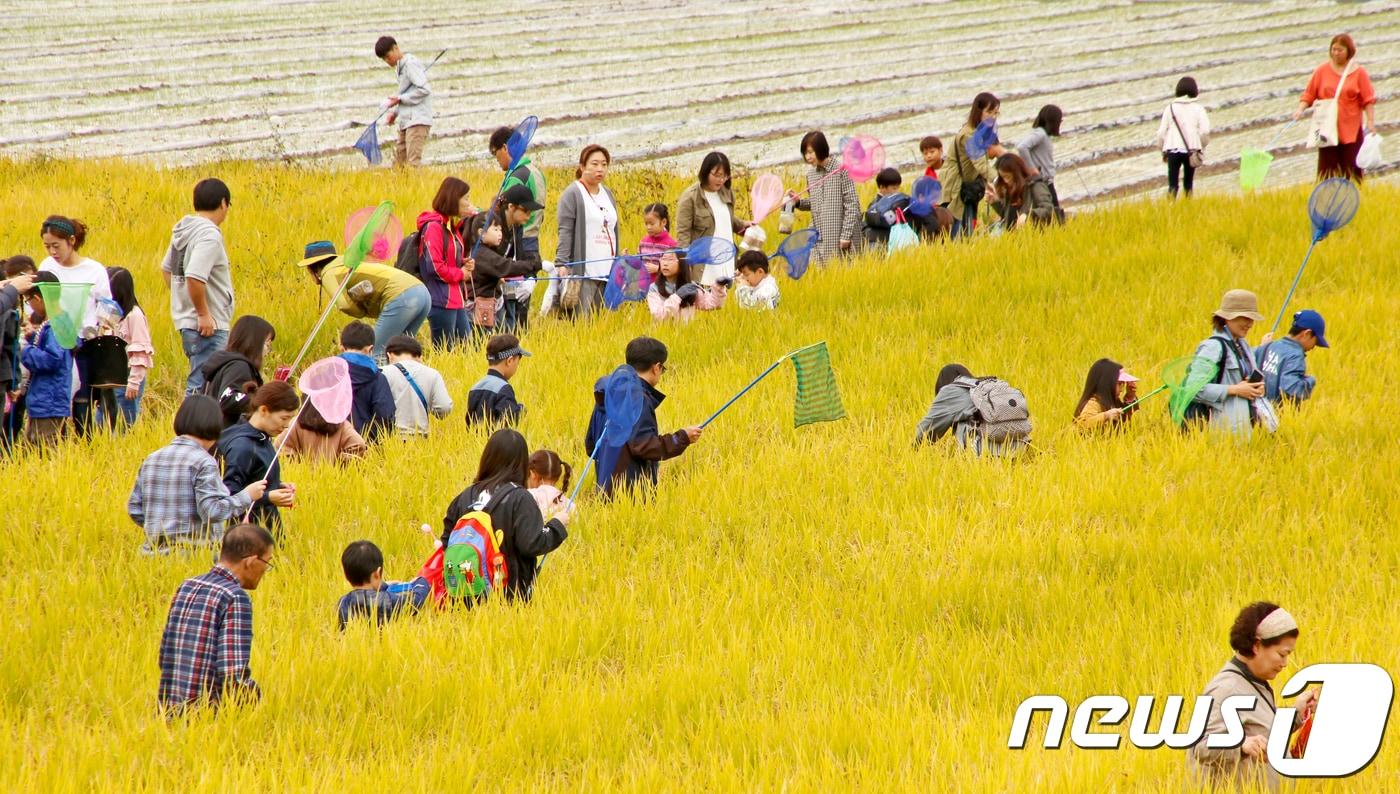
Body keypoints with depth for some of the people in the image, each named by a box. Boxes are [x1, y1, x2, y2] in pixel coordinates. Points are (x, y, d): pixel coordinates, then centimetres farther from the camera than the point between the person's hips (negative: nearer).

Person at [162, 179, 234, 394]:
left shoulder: (183, 230, 12)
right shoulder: (209, 235, -17)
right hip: (209, 327, -10)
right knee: (202, 388, -9)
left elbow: (167, 268, 26)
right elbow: (194, 277, -28)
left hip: (186, 321, 10)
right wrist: (203, 314, -19)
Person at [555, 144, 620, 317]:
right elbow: (565, 232, -8)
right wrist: (562, 264, -17)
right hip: (582, 270, -7)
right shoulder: (572, 194, -2)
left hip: (607, 270, 7)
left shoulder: (607, 194, 19)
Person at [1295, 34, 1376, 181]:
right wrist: (1301, 109, -12)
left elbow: (1368, 100, 1)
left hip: (1351, 130, -1)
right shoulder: (1322, 71, 4)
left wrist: (1370, 122, -5)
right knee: (1328, 168, -1)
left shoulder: (1358, 72, 1)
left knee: (1351, 169, 1)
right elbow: (1309, 94, 5)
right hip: (1328, 129, 1)